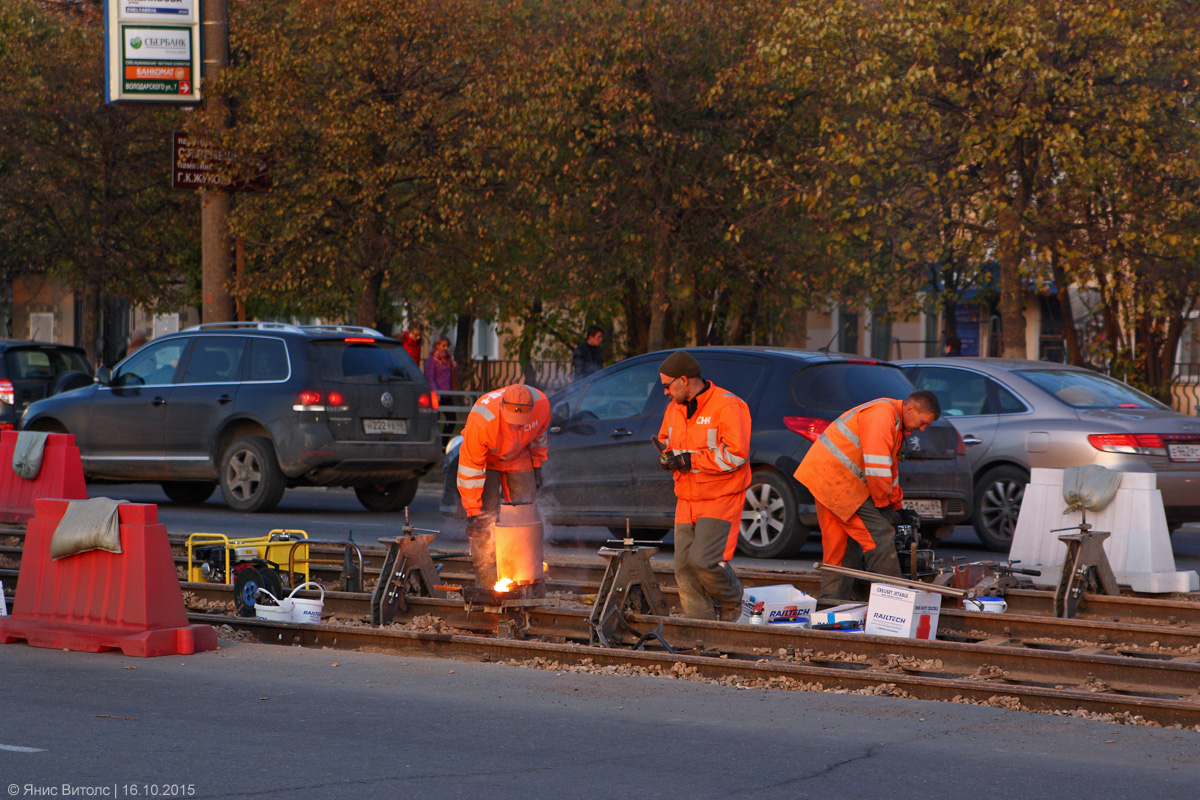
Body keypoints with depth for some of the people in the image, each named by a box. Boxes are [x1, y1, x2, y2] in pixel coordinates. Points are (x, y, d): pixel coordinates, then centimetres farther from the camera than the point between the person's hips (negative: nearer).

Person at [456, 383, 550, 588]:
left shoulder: (541, 404, -29)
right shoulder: (482, 419, -40)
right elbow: (470, 467, -31)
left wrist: (537, 466, 6)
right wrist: (472, 511, -28)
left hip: (519, 458, 4)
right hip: (485, 458, -4)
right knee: (485, 520, -14)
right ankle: (486, 584, -11)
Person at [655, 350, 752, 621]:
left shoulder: (727, 406, -13)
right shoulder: (674, 408, 13)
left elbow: (736, 454, -21)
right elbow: (665, 441, 28)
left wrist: (690, 460, -19)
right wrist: (667, 456, 2)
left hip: (720, 499, -8)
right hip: (687, 501, 8)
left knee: (704, 560, -19)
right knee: (684, 567, 0)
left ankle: (735, 606, 8)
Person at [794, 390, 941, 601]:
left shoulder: (897, 425, 19)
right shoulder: (882, 415, -16)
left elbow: (889, 471, 27)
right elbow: (876, 466, -22)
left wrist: (898, 508, 22)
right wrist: (884, 504, -15)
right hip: (835, 475, -11)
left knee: (842, 546, 14)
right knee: (879, 533, -12)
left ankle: (830, 602, 16)